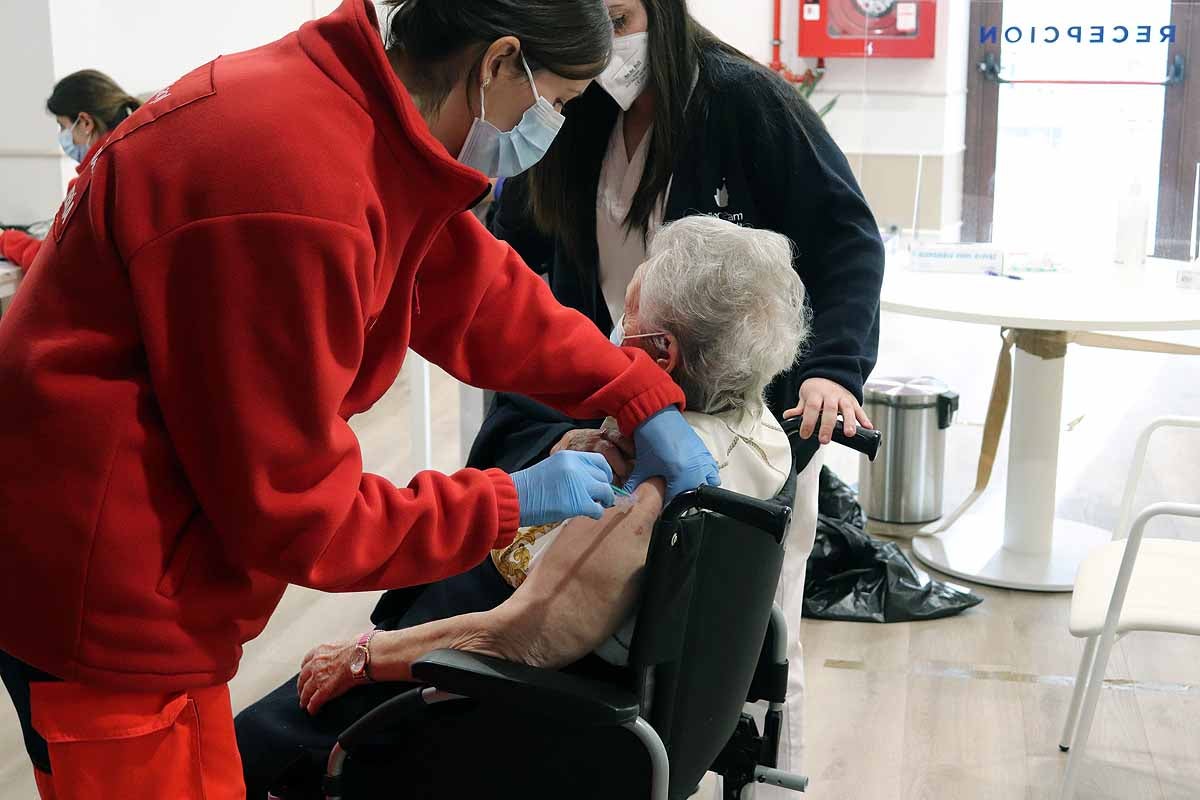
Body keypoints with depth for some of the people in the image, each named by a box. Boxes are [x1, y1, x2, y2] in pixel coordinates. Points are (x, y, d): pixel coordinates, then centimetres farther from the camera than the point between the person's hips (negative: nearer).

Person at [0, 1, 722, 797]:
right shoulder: (295, 190, -30)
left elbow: (477, 287, 11)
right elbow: (295, 512, -22)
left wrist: (641, 396, 6)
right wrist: (509, 504, -12)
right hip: (99, 600, -9)